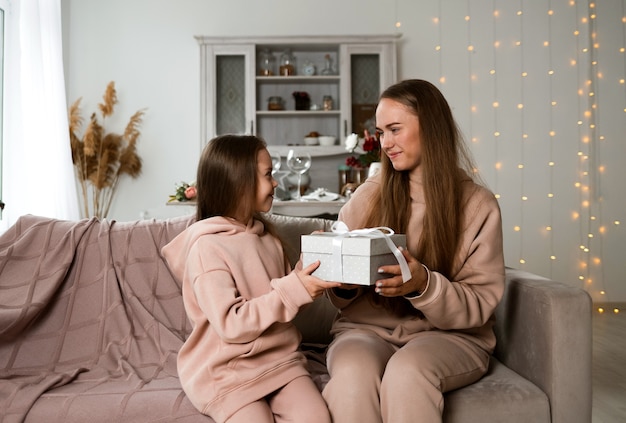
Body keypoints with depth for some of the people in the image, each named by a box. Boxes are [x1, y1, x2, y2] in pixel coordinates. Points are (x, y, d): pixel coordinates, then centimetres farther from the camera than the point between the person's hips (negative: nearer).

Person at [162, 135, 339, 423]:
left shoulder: (265, 234, 8)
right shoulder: (207, 247, -16)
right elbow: (231, 324, -21)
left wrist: (308, 279, -2)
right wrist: (293, 291, -24)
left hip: (281, 358, 5)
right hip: (227, 371, -5)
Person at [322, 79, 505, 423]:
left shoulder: (478, 205, -2)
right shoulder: (368, 196, 3)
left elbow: (480, 305, -5)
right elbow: (342, 300, 9)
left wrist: (424, 285, -24)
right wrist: (343, 285, -15)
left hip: (450, 336, -1)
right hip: (367, 329, 2)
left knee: (406, 371, -34)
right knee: (353, 373, -31)